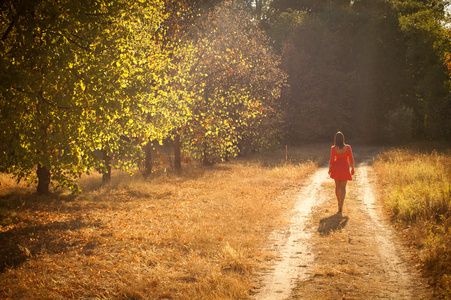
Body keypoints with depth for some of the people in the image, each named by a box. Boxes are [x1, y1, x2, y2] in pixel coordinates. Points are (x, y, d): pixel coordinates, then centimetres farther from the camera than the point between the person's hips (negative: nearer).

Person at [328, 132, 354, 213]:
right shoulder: (348, 147, -11)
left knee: (337, 186, 18)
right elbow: (351, 159, -7)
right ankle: (341, 205, -18)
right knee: (343, 187, 0)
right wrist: (352, 169, 6)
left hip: (336, 168, 1)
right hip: (344, 168, -1)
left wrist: (329, 169, 7)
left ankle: (339, 202, 31)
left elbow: (331, 160, -8)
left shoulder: (333, 148, -11)